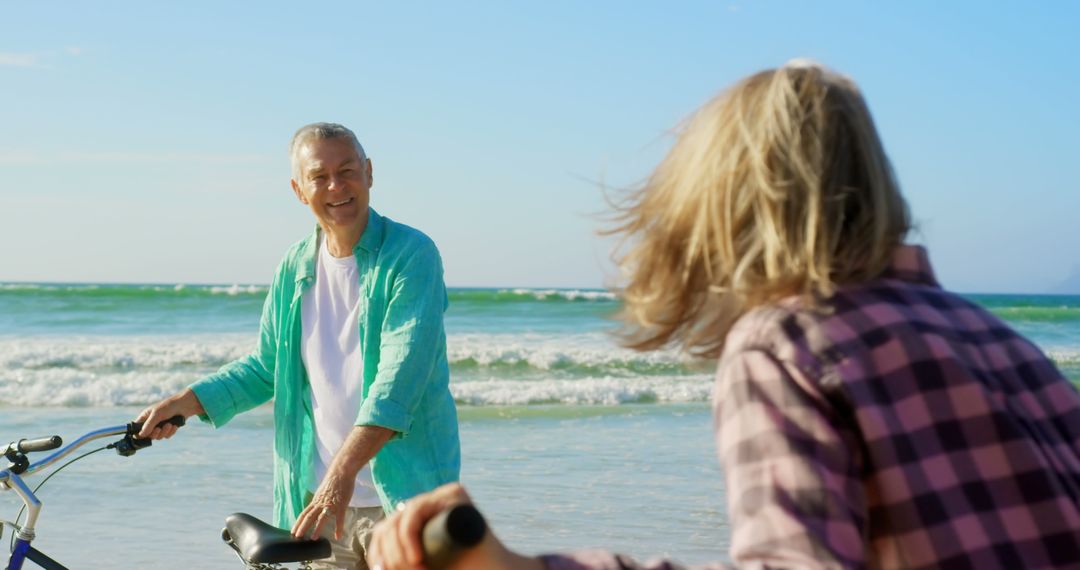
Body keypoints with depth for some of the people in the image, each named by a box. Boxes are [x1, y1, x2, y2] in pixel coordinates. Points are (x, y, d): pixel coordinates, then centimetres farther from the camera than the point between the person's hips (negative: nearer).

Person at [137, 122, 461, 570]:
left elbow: (401, 376, -21)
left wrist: (344, 471, -31)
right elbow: (265, 367, 18)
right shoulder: (295, 267, 9)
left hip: (403, 496, -5)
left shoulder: (411, 255, -10)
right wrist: (185, 402, 4)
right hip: (322, 496, 5)